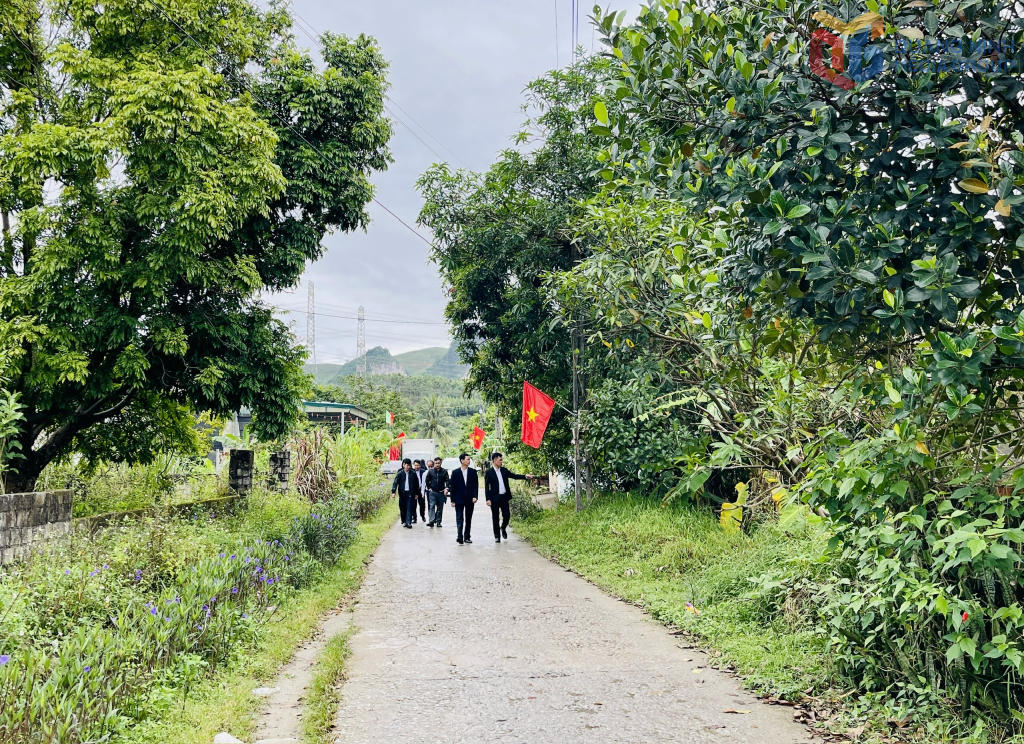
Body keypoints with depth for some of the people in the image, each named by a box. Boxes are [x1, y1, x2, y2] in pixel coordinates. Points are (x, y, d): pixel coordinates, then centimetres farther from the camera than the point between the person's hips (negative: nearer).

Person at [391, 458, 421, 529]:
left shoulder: (413, 474, 3)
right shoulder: (400, 473, 0)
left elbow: (416, 484, 9)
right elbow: (395, 482, -5)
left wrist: (417, 493, 8)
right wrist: (393, 491, -17)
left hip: (410, 493, 0)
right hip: (402, 493, 0)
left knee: (410, 508, -7)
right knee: (403, 508, 8)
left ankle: (408, 522, -9)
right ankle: (404, 521, 22)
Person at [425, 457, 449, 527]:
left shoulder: (444, 471, 0)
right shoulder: (430, 471, 2)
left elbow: (447, 481, -6)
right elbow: (427, 480, 11)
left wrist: (446, 488, -21)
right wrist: (429, 488, 4)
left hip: (441, 492, 1)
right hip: (432, 492, -1)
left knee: (440, 508, 5)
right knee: (432, 506, -12)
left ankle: (438, 522, 12)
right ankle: (431, 521, -20)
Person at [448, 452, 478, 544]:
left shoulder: (473, 471, 4)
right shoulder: (455, 472, 0)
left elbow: (476, 485, 4)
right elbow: (452, 487, 1)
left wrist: (475, 496, -8)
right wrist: (452, 500, -3)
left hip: (470, 499, 2)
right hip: (459, 500, -2)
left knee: (468, 519, 8)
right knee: (459, 519, -7)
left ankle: (467, 537, 17)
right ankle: (460, 537, -14)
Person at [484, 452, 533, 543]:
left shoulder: (504, 470, 10)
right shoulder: (489, 472, -5)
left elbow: (514, 476, 11)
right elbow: (486, 487, -7)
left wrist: (526, 476, -1)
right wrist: (488, 499, -13)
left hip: (504, 497, 4)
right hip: (495, 498, -4)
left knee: (507, 515, 1)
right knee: (495, 517, 2)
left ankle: (503, 528, 30)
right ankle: (497, 536, 12)